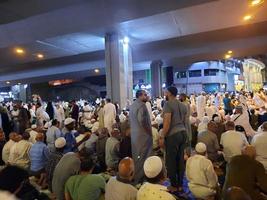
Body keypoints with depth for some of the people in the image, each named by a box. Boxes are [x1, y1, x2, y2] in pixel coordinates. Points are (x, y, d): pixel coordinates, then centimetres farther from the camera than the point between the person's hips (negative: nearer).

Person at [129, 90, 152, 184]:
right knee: (143, 157, 0)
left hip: (134, 134, 10)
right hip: (143, 135, -10)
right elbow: (142, 121, -25)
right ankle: (140, 179, 9)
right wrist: (150, 131, -14)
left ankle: (135, 177, 30)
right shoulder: (141, 105, -17)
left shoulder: (132, 105, 13)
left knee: (136, 156, 18)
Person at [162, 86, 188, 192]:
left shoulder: (168, 104, -11)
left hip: (172, 135, -8)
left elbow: (167, 122, -18)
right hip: (183, 133, 8)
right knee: (180, 160, 14)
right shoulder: (183, 105, 15)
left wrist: (162, 136, -12)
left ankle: (174, 185, 15)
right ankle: (180, 184, 24)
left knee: (171, 161, 4)